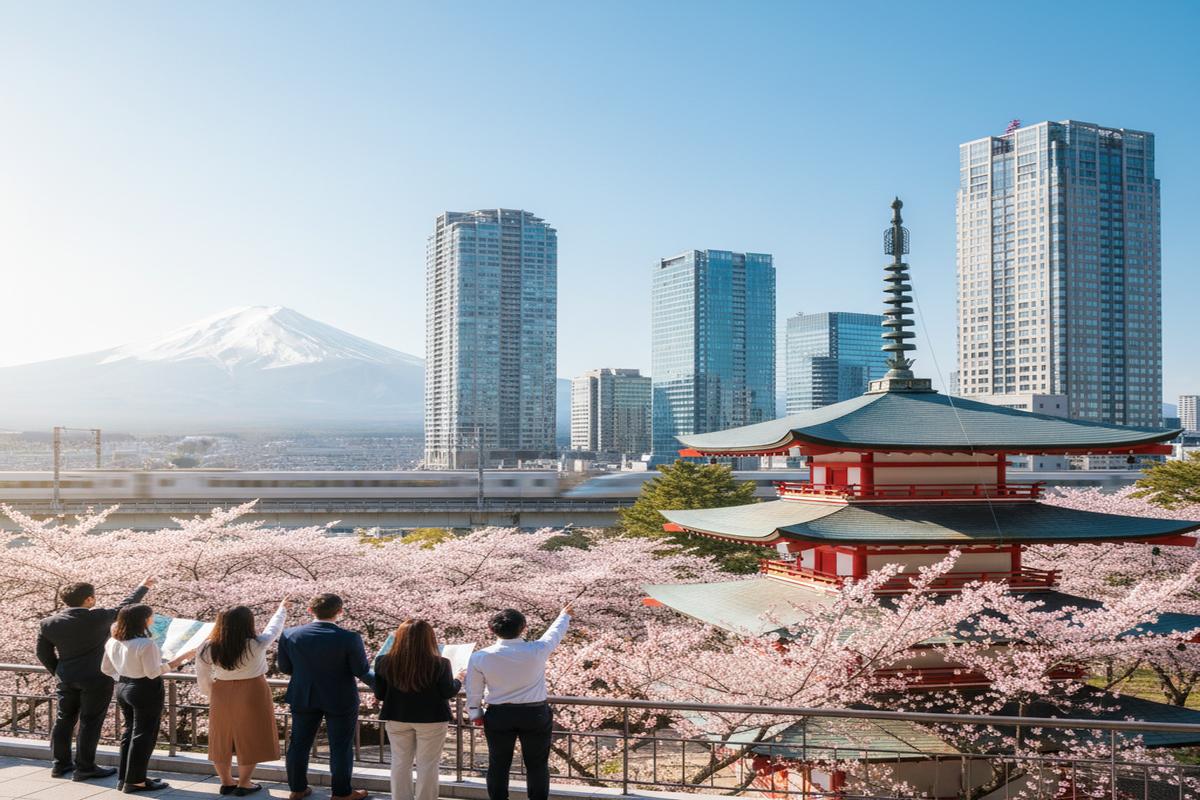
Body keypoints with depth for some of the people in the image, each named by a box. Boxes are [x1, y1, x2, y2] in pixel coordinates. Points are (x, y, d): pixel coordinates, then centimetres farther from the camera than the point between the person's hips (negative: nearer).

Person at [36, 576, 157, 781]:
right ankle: (84, 768, 7)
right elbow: (125, 606, 0)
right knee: (90, 722, 2)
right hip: (95, 679, -5)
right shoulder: (99, 617, -15)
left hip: (66, 679, 5)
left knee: (64, 719, 17)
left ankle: (61, 764, 26)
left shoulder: (48, 624, -2)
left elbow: (43, 653, 8)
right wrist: (143, 587, 16)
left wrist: (58, 672, 20)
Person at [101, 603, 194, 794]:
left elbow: (106, 668, 10)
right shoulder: (145, 644, -23)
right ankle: (135, 781, 7)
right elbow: (152, 672, -20)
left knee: (128, 731, 18)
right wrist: (177, 660, -18)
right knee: (144, 735, 3)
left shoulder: (113, 642, 2)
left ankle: (123, 778, 24)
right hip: (145, 691, -8)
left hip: (123, 688, 8)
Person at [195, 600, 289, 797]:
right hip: (251, 695, -4)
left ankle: (226, 782, 28)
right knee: (250, 740, 10)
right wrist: (282, 609, 15)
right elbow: (274, 628, -3)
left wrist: (211, 694, 17)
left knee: (222, 739, 17)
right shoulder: (256, 645, -20)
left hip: (222, 697, 4)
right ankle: (244, 784, 16)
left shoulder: (208, 648, -11)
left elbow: (202, 678, 0)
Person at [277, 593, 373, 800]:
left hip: (303, 698, 3)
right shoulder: (349, 639, -20)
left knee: (299, 743, 17)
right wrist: (379, 683, 7)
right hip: (340, 700, -3)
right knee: (341, 746, 10)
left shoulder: (290, 635, -9)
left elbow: (284, 668, 2)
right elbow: (363, 672, -13)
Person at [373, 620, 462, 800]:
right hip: (431, 719, -2)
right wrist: (458, 681, 14)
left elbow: (379, 694, -1)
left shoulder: (384, 662, -10)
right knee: (427, 764, 9)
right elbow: (448, 692, -6)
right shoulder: (439, 664, -17)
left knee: (400, 762, 15)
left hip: (396, 718, 3)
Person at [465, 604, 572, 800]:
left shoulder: (479, 657, -11)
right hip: (535, 714, -1)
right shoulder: (537, 651, -14)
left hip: (498, 716, 1)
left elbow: (474, 690, 0)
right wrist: (564, 615, 25)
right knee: (537, 765, 11)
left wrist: (475, 712, 16)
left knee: (498, 764, 14)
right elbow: (555, 633, 5)